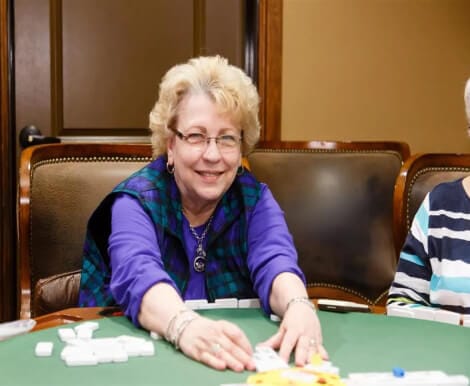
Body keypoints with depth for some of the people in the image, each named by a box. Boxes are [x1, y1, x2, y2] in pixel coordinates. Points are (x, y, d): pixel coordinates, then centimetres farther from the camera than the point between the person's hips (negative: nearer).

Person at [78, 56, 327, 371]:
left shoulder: (253, 198, 1)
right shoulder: (136, 201, -8)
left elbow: (275, 263, -17)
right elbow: (138, 276, -27)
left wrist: (299, 308, -39)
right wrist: (185, 325, -47)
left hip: (237, 361, 3)